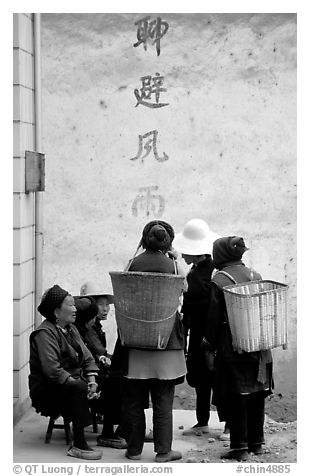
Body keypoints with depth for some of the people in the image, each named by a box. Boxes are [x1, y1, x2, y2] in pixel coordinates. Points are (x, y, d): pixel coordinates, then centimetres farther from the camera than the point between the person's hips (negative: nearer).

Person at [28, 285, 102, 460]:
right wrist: (75, 382, -26)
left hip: (72, 380, 8)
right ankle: (78, 445, -33)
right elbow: (51, 369, -27)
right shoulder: (45, 333, -15)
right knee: (79, 388, -36)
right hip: (48, 389, -8)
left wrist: (91, 380, -8)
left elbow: (87, 358, 10)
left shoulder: (71, 329, 14)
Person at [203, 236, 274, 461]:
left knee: (235, 398, 0)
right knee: (256, 395, 13)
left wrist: (210, 347, 2)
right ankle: (256, 442, 22)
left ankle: (240, 447, 0)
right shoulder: (255, 276, 6)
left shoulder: (219, 280, -9)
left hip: (232, 348, -5)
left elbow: (213, 317, -7)